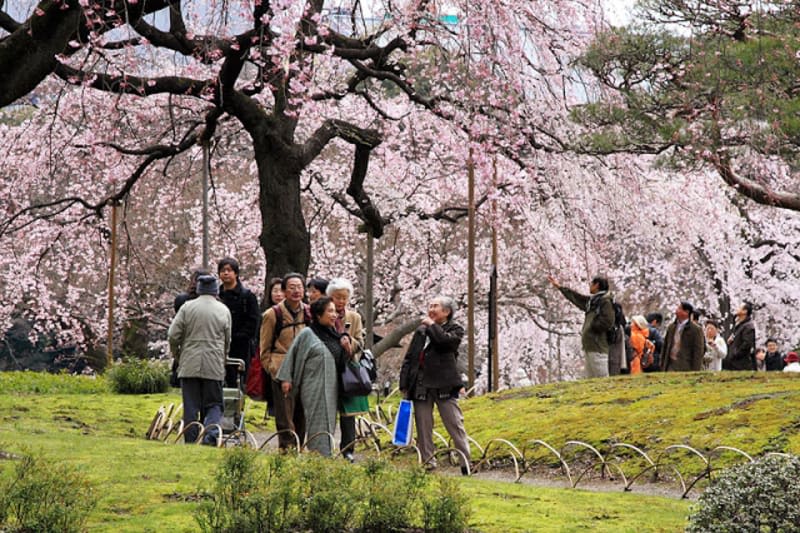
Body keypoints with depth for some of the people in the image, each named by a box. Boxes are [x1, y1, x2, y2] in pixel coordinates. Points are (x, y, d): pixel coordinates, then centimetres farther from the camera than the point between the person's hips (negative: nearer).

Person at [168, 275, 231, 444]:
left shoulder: (187, 307, 1)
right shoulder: (224, 310, 5)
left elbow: (173, 335, -2)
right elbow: (227, 341, 10)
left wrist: (176, 354, 15)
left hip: (189, 365, 0)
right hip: (214, 366, 0)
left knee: (191, 406, 5)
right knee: (214, 404, 6)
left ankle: (190, 441, 4)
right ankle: (210, 435, -15)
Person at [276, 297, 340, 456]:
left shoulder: (333, 335, 12)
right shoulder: (307, 334, -7)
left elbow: (341, 362, 18)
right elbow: (293, 354, -4)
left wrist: (345, 348, -1)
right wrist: (286, 378, -5)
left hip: (331, 387, 7)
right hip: (314, 388, -7)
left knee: (329, 423, 9)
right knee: (318, 424, -8)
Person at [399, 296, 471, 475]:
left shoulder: (455, 330, 5)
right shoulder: (421, 331, 17)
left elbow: (444, 340, -20)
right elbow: (408, 358, 15)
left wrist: (432, 325, -4)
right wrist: (404, 385, 7)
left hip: (444, 386, -4)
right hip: (421, 386, 5)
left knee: (455, 426, -4)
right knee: (423, 430, 6)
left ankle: (466, 465, -2)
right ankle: (428, 465, 11)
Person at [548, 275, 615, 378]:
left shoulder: (606, 301, -9)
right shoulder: (592, 300, 17)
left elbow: (607, 322, -19)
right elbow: (576, 297, 32)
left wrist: (591, 327, -8)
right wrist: (560, 287, 40)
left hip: (598, 347, -10)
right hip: (589, 346, 10)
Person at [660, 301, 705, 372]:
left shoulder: (696, 329, -7)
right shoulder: (671, 327, 12)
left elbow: (698, 353, -9)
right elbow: (665, 347, 17)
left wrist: (695, 373, -13)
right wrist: (662, 366, 11)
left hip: (685, 369, -6)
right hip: (670, 367, 6)